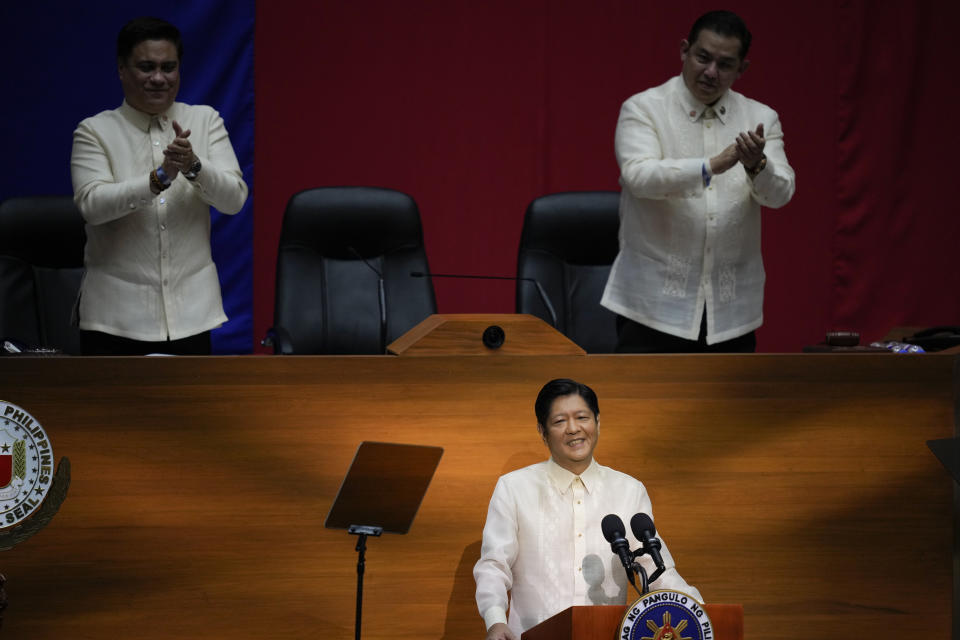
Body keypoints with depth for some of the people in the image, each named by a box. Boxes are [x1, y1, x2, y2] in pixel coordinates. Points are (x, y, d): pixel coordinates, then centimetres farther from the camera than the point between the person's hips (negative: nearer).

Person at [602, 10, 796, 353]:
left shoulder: (761, 119, 8)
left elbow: (780, 193, -6)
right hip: (655, 303, -3)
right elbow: (640, 176, -19)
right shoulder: (643, 109, -1)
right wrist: (712, 166, -33)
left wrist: (756, 165, -29)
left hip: (731, 311, 3)